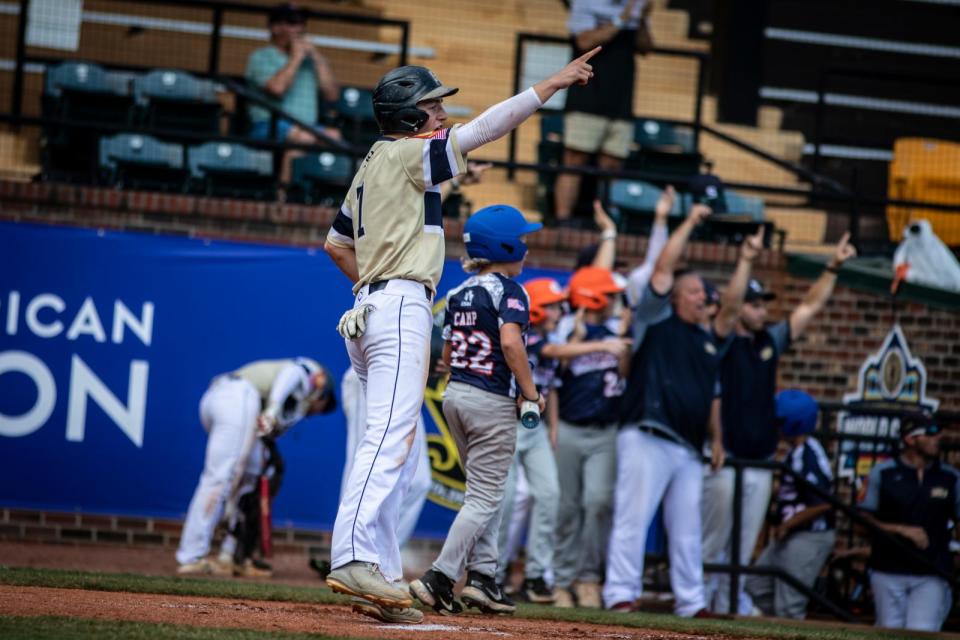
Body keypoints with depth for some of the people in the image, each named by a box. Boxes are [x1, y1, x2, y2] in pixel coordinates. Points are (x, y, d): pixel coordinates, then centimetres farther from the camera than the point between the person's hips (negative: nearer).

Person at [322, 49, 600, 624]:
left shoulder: (373, 165, 20)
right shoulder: (410, 153, -7)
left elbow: (336, 243, 26)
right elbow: (486, 127, -11)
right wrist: (555, 82, -7)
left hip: (369, 305, 10)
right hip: (402, 306, -10)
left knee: (392, 443, 9)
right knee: (389, 437, -18)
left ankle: (378, 573, 6)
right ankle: (353, 557, -28)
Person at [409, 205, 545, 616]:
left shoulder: (459, 294, 12)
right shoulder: (508, 290, -10)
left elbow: (448, 355, 13)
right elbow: (510, 341, -25)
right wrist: (530, 393, -18)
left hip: (454, 396, 8)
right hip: (492, 402, -8)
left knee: (483, 494, 17)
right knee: (484, 499, -4)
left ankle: (482, 577, 13)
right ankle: (439, 578, -13)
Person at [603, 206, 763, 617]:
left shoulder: (709, 339, 23)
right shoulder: (657, 320, 5)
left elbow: (732, 306, 17)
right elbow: (663, 269, -1)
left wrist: (746, 261, 16)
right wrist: (690, 223, 2)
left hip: (688, 448, 7)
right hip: (646, 439, -7)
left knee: (687, 529, 9)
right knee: (633, 518, -10)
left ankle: (691, 602, 13)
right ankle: (620, 594, -10)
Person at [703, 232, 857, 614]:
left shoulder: (770, 341, 14)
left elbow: (810, 307, 17)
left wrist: (833, 267, 9)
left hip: (761, 463, 6)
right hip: (725, 460, -6)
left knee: (744, 547, 8)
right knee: (713, 543, -5)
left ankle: (730, 604, 12)